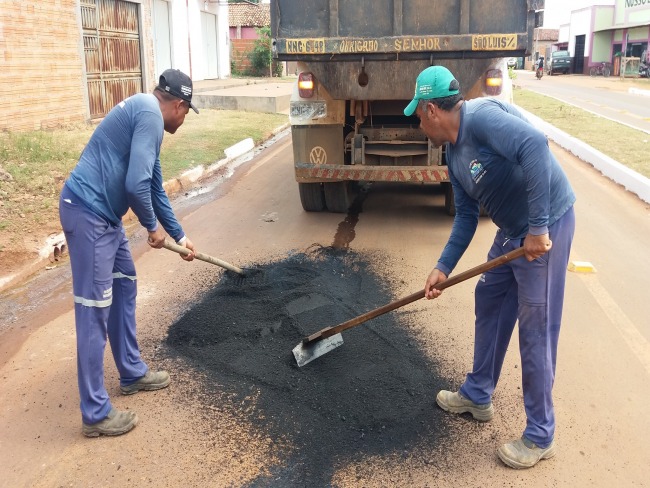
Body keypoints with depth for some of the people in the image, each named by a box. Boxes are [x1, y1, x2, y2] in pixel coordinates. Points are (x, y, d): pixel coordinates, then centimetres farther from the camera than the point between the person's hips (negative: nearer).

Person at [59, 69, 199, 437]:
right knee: (95, 310, -6)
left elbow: (155, 187, 26)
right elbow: (136, 185, -23)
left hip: (102, 214, 11)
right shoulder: (151, 115, -13)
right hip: (88, 212, -11)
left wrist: (179, 235, 31)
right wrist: (153, 227, -5)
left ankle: (133, 373, 35)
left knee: (125, 288, 20)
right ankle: (96, 414, 4)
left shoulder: (144, 114, 19)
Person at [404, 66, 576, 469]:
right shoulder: (454, 153, 10)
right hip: (514, 229, 10)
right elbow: (467, 216, 13)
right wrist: (443, 267, 7)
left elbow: (535, 145, -36)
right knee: (489, 303, 19)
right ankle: (478, 396, 37)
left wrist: (538, 227, -33)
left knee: (536, 330, -1)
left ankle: (541, 436, 16)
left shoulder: (480, 117, -20)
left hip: (547, 225, -10)